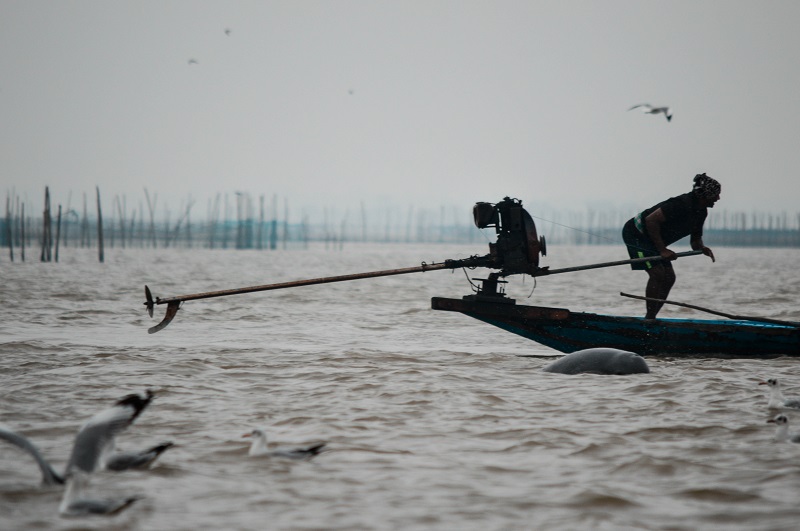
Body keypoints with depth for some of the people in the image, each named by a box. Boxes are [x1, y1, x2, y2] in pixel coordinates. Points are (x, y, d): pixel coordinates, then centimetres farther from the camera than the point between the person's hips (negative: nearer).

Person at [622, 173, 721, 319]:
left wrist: (702, 248, -15)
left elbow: (695, 240, 11)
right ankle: (649, 318, -13)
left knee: (669, 277, 2)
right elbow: (651, 219, -32)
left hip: (653, 240, 10)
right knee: (657, 273, -19)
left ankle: (650, 318, 7)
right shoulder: (682, 204, -29)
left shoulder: (701, 212, 2)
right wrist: (662, 250, -28)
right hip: (636, 234, -10)